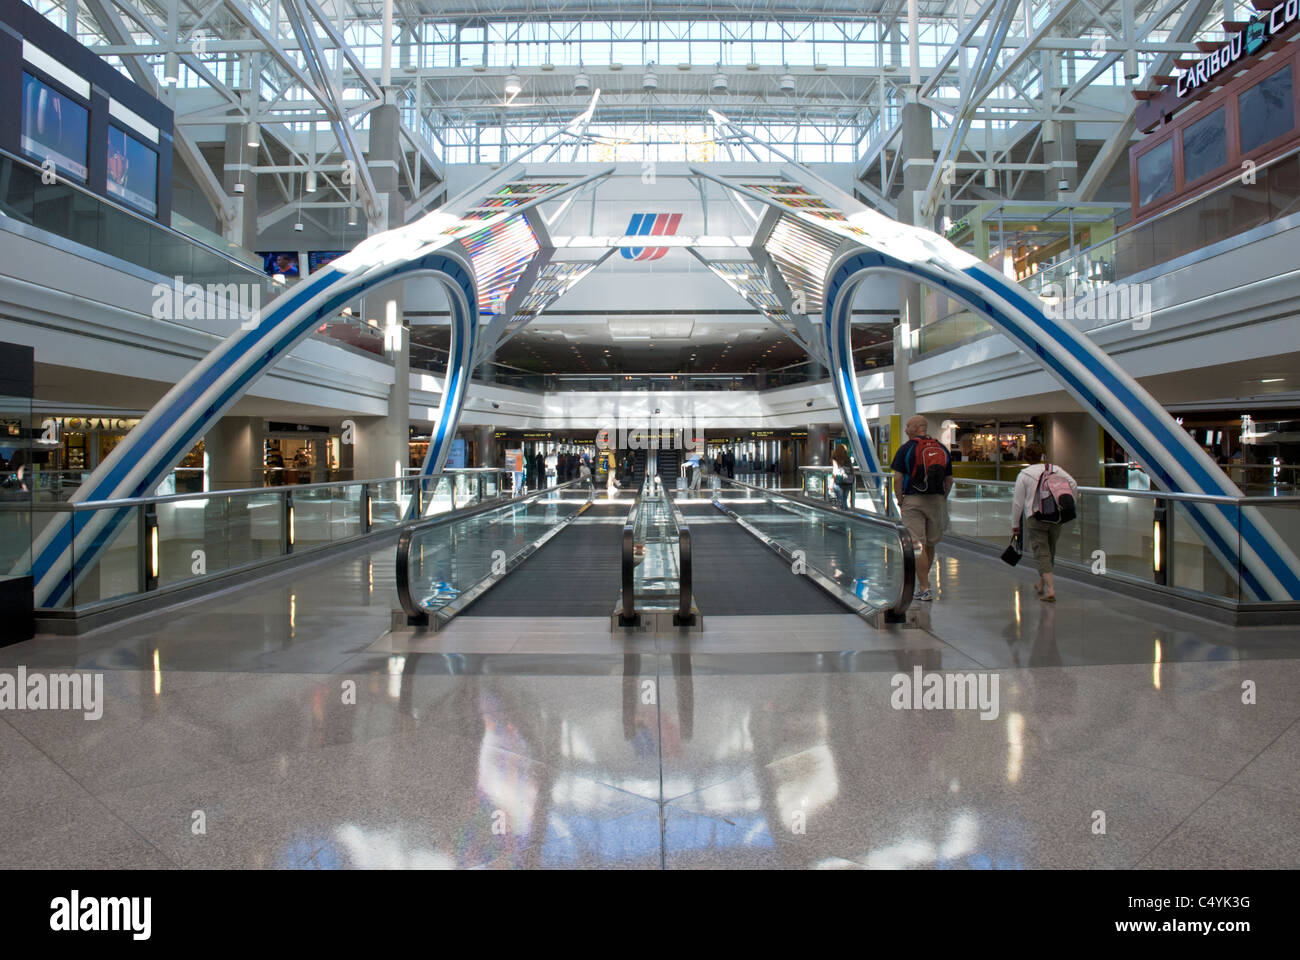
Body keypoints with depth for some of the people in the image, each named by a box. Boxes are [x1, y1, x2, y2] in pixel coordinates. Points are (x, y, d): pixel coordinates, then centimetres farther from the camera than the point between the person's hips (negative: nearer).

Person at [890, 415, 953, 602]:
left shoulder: (907, 449, -5)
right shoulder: (942, 449, 8)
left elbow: (897, 479, -9)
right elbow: (949, 480, 9)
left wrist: (900, 503, -1)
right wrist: (941, 500, 17)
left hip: (913, 501, -5)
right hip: (936, 501, 5)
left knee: (918, 546, -4)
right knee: (930, 545, 16)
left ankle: (924, 589, -5)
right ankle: (924, 581, 33)